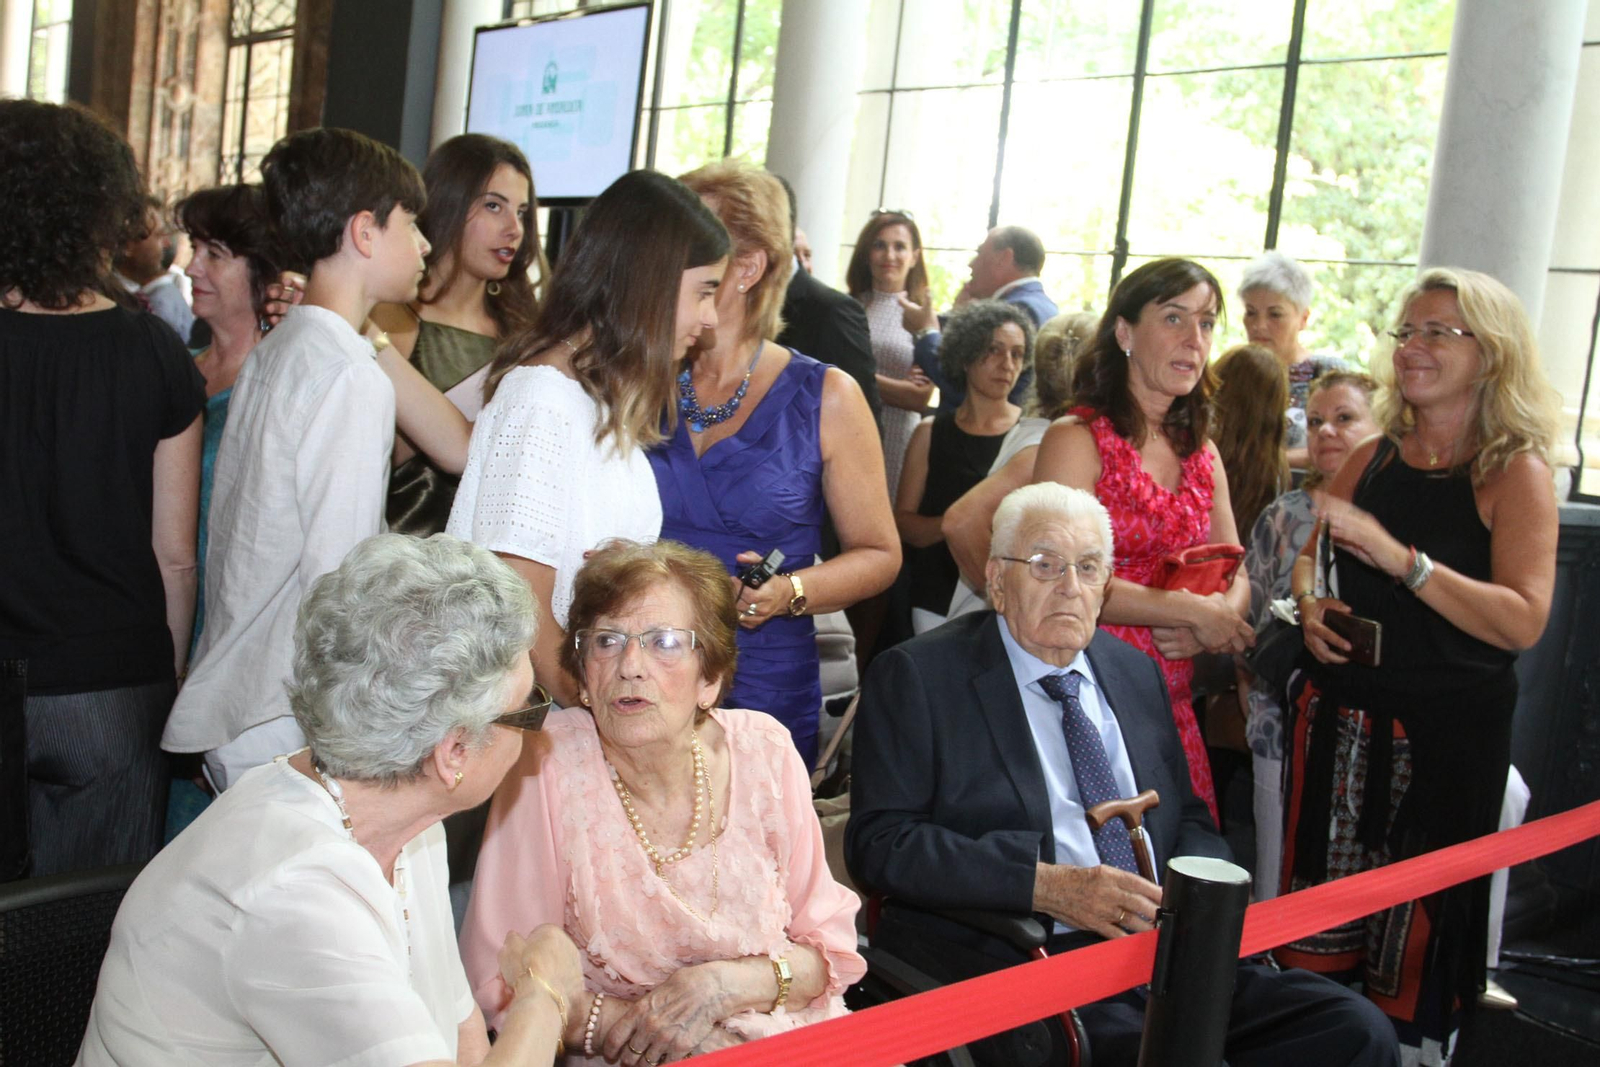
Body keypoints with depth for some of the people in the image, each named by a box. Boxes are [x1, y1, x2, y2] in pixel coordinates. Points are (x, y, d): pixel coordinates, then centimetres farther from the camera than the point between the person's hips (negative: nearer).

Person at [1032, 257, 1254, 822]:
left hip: (1171, 705, 6)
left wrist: (1218, 616, -7)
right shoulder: (1077, 438, -7)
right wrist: (1194, 612, -12)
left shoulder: (1201, 452, 15)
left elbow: (1235, 574, 16)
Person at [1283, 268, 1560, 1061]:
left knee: (1419, 920, 5)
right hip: (1340, 718, 5)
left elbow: (1523, 620, -18)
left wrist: (1397, 556, -26)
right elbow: (1305, 550, 20)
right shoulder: (1374, 459, 8)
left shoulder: (1515, 473, -7)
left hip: (1447, 733, -4)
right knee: (1314, 900, 10)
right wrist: (1309, 600, -2)